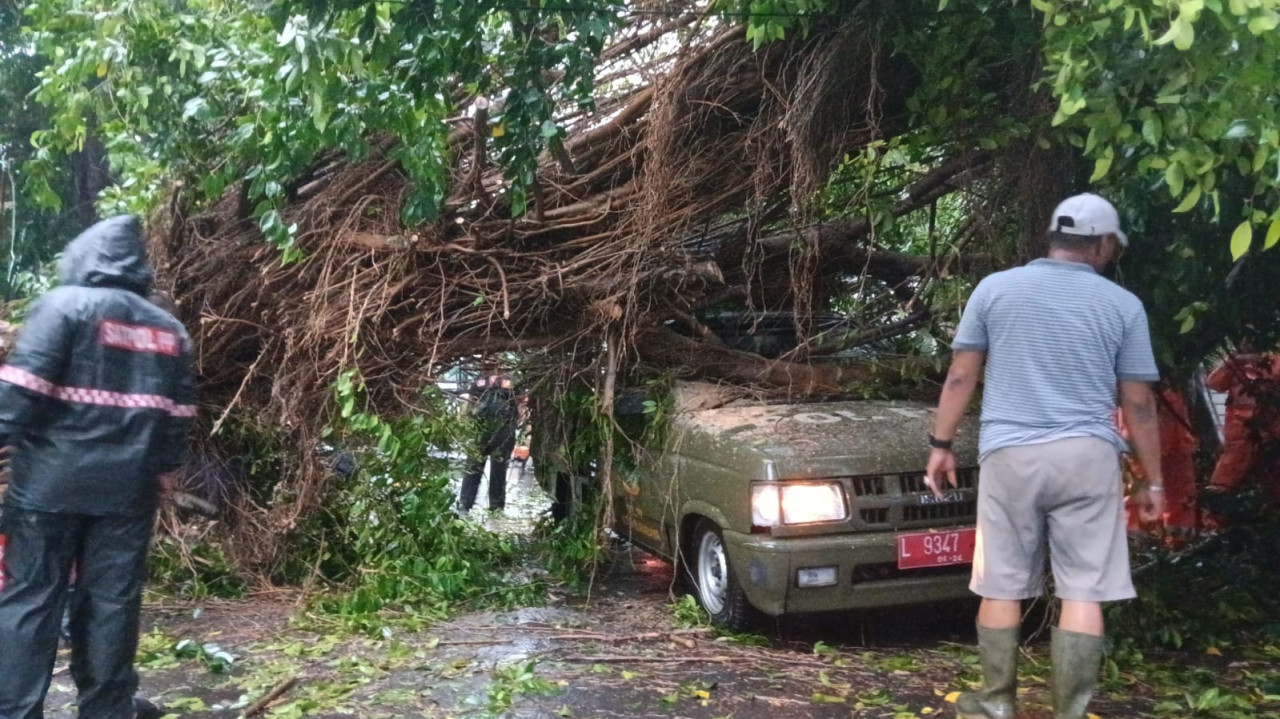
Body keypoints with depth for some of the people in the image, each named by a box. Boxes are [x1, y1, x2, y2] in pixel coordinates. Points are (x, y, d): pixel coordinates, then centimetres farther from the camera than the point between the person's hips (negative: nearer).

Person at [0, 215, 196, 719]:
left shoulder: (65, 304, -2)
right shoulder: (170, 328, 13)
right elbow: (178, 411, 14)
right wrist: (166, 466, 22)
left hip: (52, 480, -4)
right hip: (127, 485, 4)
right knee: (112, 599, 10)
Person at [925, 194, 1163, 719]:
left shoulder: (995, 288, 6)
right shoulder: (1122, 305, 5)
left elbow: (960, 376, 5)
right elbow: (1139, 403, 6)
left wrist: (941, 445, 12)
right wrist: (1153, 481, 14)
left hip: (1008, 455, 1)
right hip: (1086, 457, 0)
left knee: (1001, 587, 10)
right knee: (1082, 592, 4)